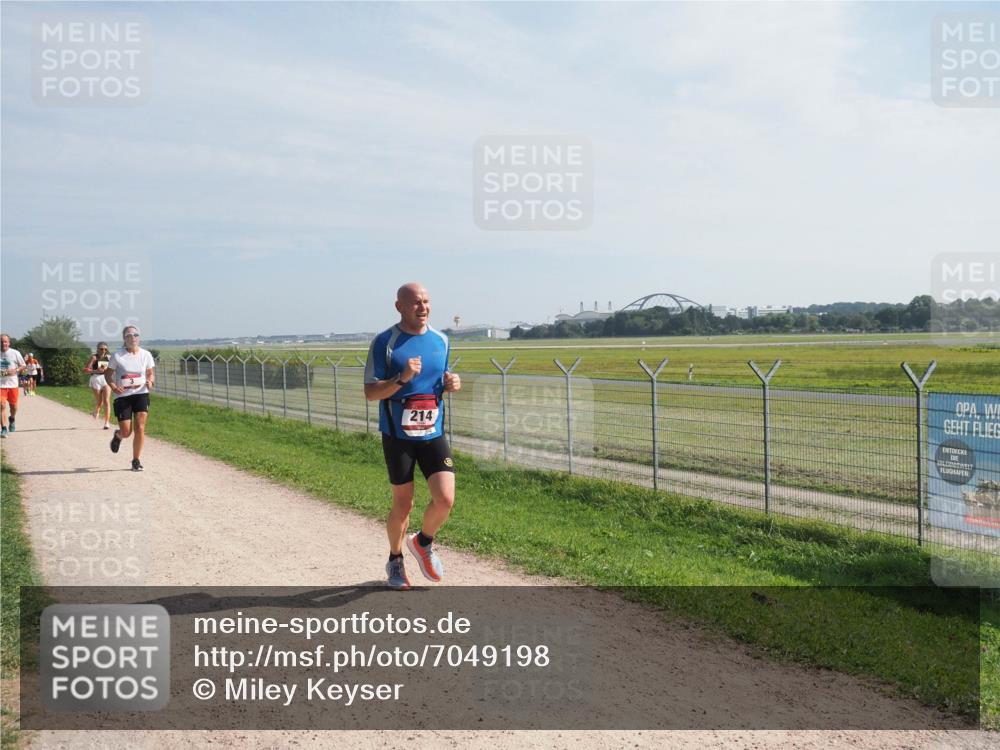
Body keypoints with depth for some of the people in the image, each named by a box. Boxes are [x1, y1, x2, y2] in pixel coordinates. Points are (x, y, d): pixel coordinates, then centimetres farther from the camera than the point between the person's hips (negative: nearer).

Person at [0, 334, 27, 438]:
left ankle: (11, 419, 44)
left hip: (12, 384, 0)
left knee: (13, 406, 11)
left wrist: (15, 371, -13)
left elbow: (23, 366, 6)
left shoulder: (15, 353, -2)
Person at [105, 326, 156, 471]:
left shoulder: (146, 355, 2)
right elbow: (108, 374, 4)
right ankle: (118, 435, 39)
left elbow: (150, 374, 13)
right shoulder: (117, 356, -5)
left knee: (140, 428, -9)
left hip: (141, 394, 1)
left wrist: (150, 381, -10)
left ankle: (136, 460, 5)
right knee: (126, 432, -1)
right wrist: (113, 387, -14)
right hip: (122, 396, -1)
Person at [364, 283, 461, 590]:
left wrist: (450, 384, -4)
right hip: (398, 436, -3)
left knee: (445, 499, -9)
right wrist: (402, 378, -25)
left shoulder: (441, 340, 6)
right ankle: (395, 560, 32)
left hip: (434, 434, 3)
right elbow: (370, 392, -9)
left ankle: (423, 542, 22)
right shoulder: (385, 342, -8)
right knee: (403, 505, 6)